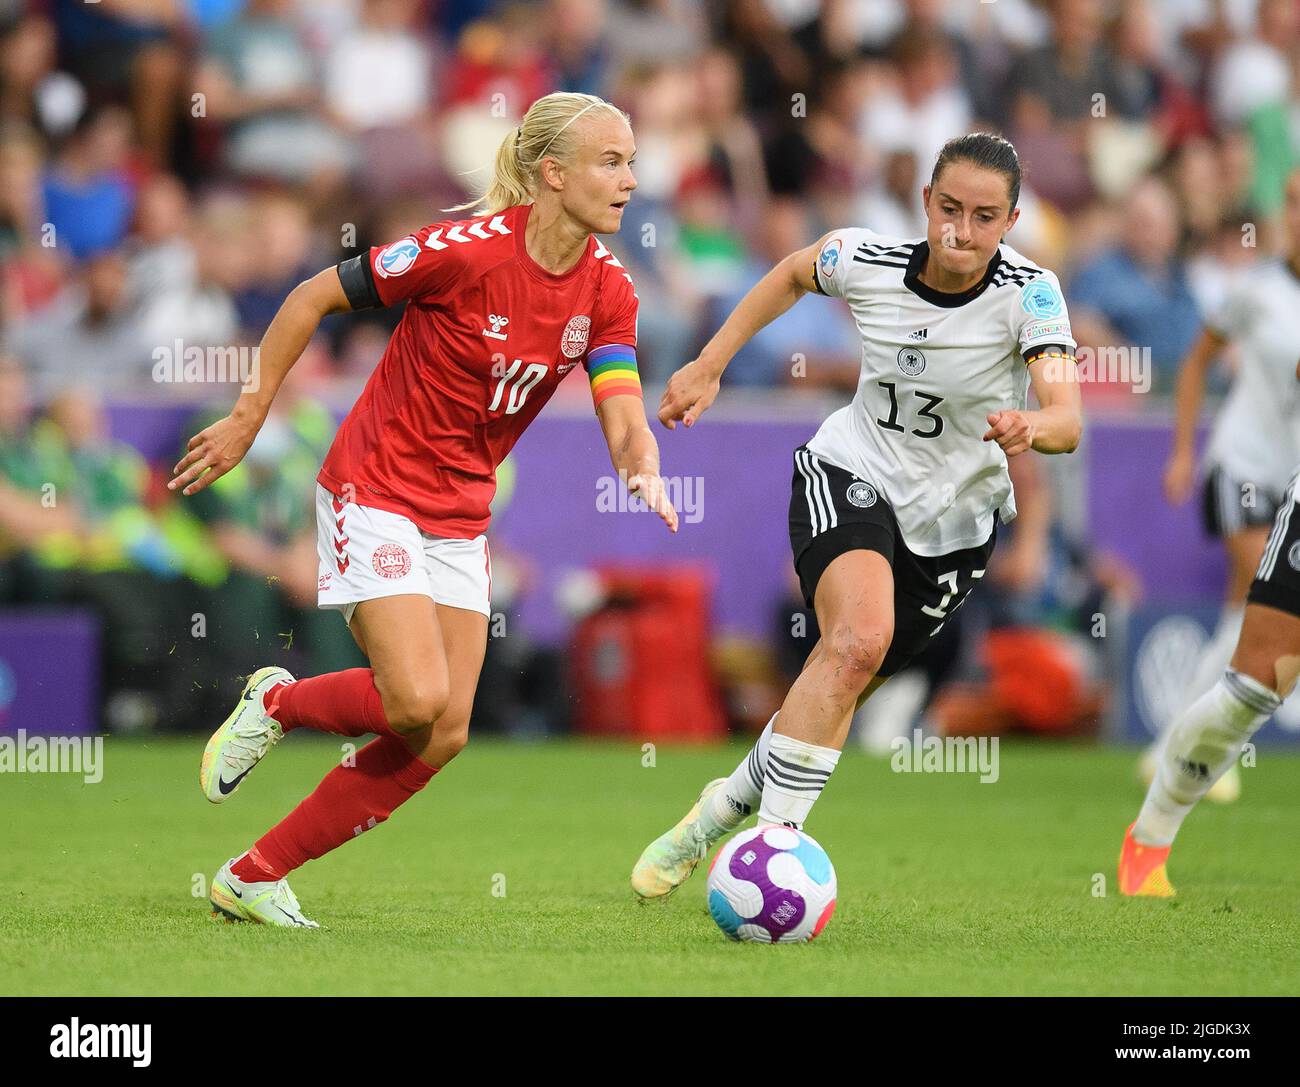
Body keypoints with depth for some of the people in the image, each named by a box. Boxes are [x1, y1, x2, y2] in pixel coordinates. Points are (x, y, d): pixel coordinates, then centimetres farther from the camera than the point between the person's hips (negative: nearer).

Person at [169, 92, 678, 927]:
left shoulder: (608, 290, -3)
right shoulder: (469, 249, -20)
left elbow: (625, 423, -10)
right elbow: (312, 299, -10)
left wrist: (644, 472, -33)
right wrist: (248, 418, -7)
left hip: (460, 521, 7)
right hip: (376, 491, -7)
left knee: (444, 737, -1)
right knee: (418, 700, -22)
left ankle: (254, 879, 9)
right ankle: (276, 705, 10)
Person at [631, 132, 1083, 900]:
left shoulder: (1029, 294, -22)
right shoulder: (868, 262, -15)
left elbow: (1069, 421, -34)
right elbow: (793, 273, 9)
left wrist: (1030, 428, -57)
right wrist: (709, 366, 6)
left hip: (955, 520, 1)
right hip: (852, 472, -1)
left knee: (842, 693, 9)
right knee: (858, 637, -30)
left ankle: (730, 803, 36)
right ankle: (773, 837, -26)